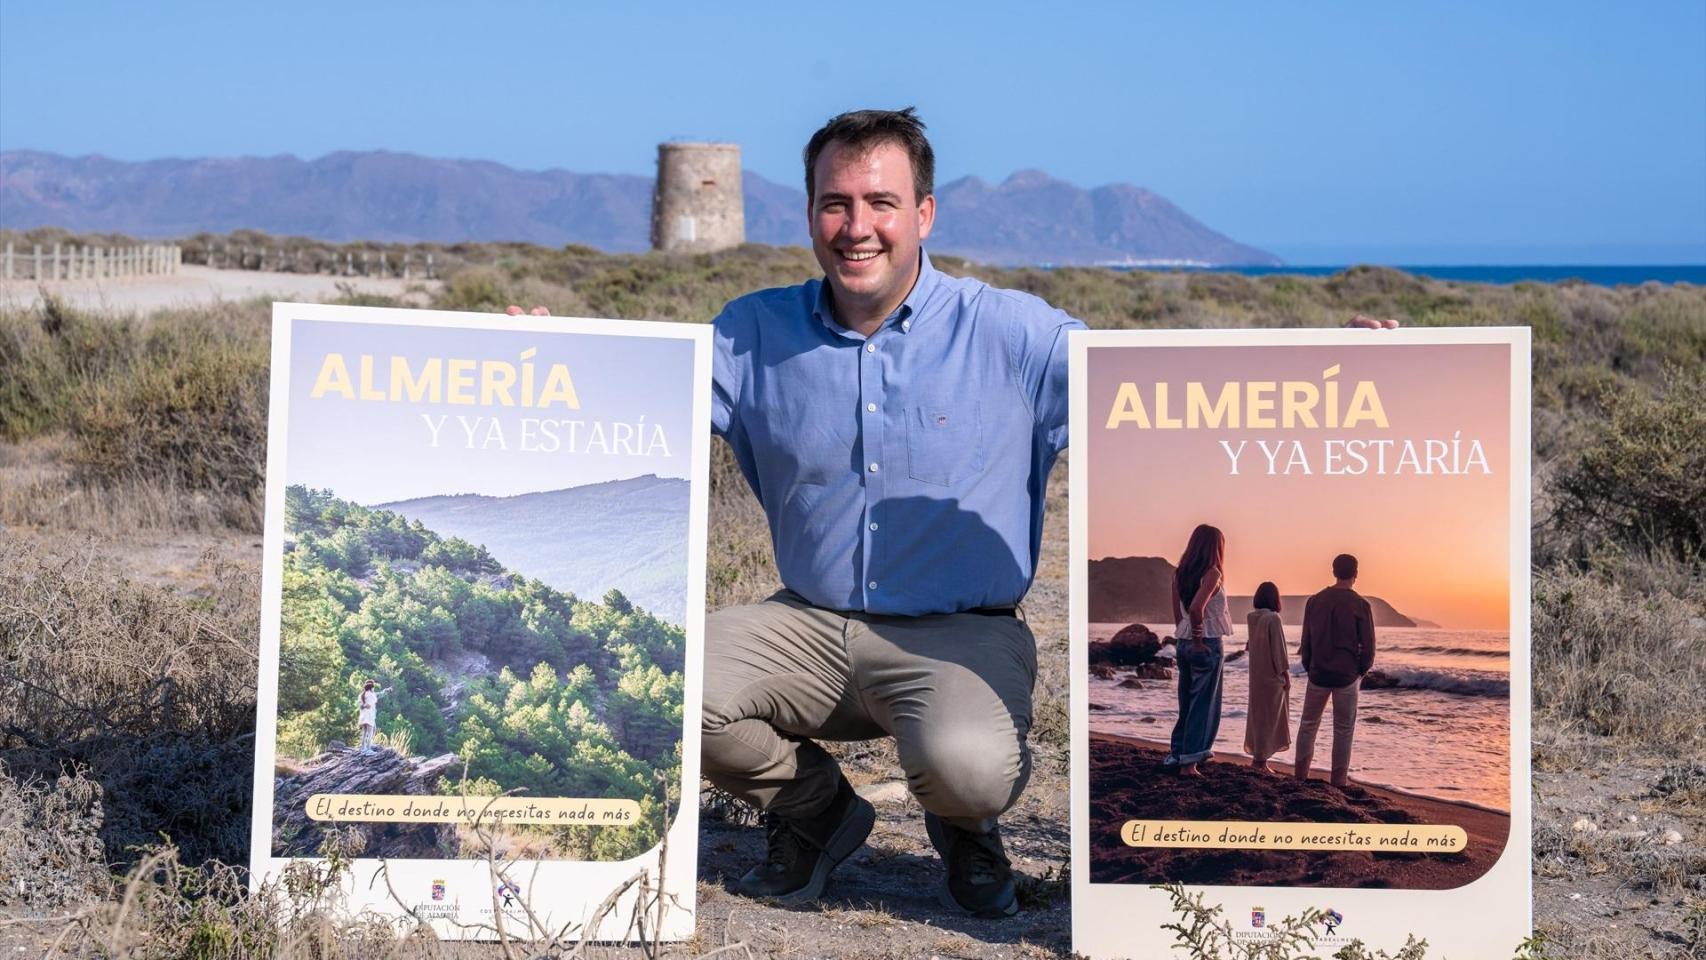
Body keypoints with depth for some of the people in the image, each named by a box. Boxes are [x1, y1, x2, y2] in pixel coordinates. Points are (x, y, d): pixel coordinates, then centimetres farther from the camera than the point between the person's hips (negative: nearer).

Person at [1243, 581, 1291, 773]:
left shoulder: (1251, 618, 0)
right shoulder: (1273, 618, -18)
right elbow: (1278, 648, -16)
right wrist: (1286, 674, -11)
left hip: (1256, 673, 7)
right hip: (1272, 674, -7)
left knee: (1258, 712, 15)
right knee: (1268, 714, 0)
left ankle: (1257, 755, 20)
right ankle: (1260, 758, 1)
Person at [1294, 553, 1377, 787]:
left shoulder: (1315, 601, 1)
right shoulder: (1360, 605, -7)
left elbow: (1306, 641, 5)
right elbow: (1368, 645, -5)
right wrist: (1362, 671, 10)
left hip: (1318, 673, 2)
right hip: (1347, 675, -2)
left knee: (1308, 724, 13)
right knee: (1343, 730, 4)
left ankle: (1301, 774, 10)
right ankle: (1339, 780, 3)